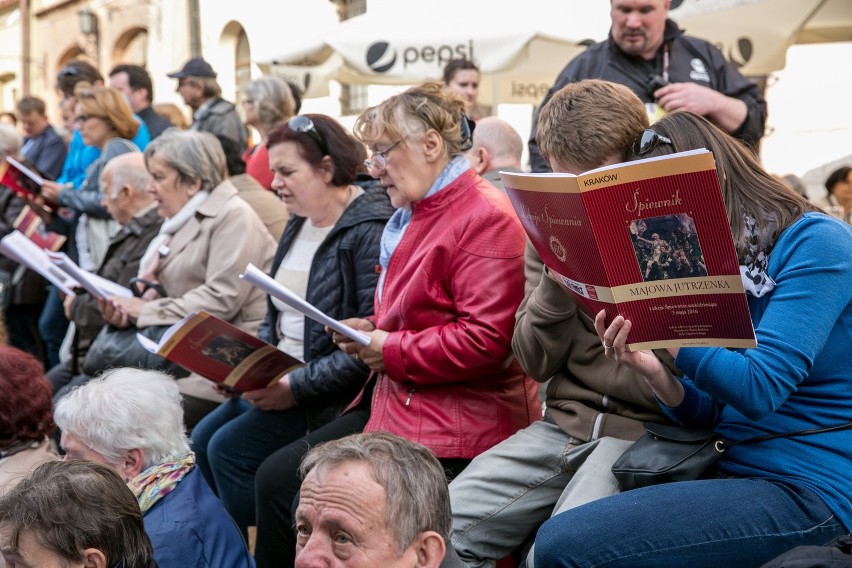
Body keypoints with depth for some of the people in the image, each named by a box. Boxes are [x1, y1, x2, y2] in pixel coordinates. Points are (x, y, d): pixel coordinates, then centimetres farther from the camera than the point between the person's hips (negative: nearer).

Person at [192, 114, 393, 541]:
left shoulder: (370, 231, -18)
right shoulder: (299, 224, 11)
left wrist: (296, 387, -23)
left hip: (332, 394, -9)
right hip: (281, 378, 9)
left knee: (229, 449, -15)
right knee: (202, 440, 2)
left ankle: (274, 555, 1)